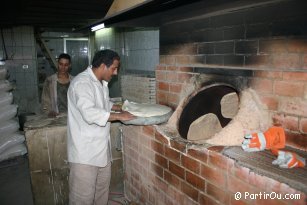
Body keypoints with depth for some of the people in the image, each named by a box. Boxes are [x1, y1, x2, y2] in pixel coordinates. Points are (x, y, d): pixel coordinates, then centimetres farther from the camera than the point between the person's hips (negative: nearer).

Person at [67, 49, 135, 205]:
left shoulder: (101, 82, 9)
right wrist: (119, 116, -25)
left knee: (102, 190, 22)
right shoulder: (82, 83, -21)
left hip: (101, 147, 9)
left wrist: (121, 108, 10)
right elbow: (89, 113, -34)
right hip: (85, 151, -9)